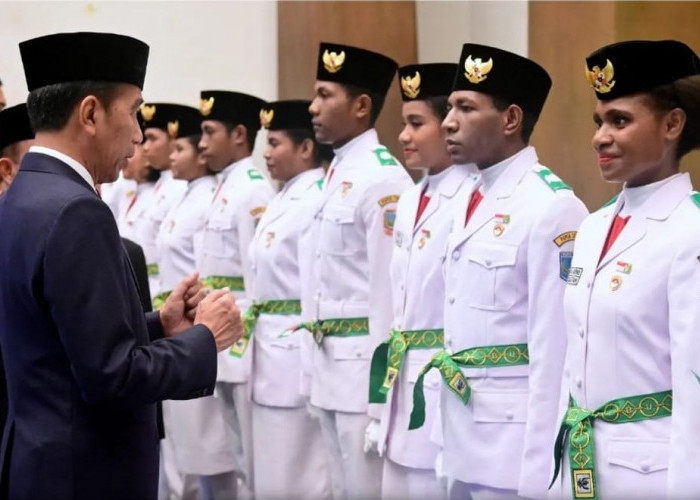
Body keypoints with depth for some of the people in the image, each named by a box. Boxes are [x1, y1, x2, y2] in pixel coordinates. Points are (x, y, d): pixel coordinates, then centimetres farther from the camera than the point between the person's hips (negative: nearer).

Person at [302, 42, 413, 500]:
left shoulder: (384, 179, -16)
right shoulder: (337, 175, 13)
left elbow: (390, 290, -19)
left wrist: (381, 392, -19)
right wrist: (320, 360, 16)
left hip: (364, 366, -9)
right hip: (331, 365, 9)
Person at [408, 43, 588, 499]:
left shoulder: (552, 208, -16)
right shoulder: (471, 203, 12)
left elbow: (557, 349, -19)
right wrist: (449, 430, 14)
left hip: (514, 438, -8)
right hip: (463, 437, 9)